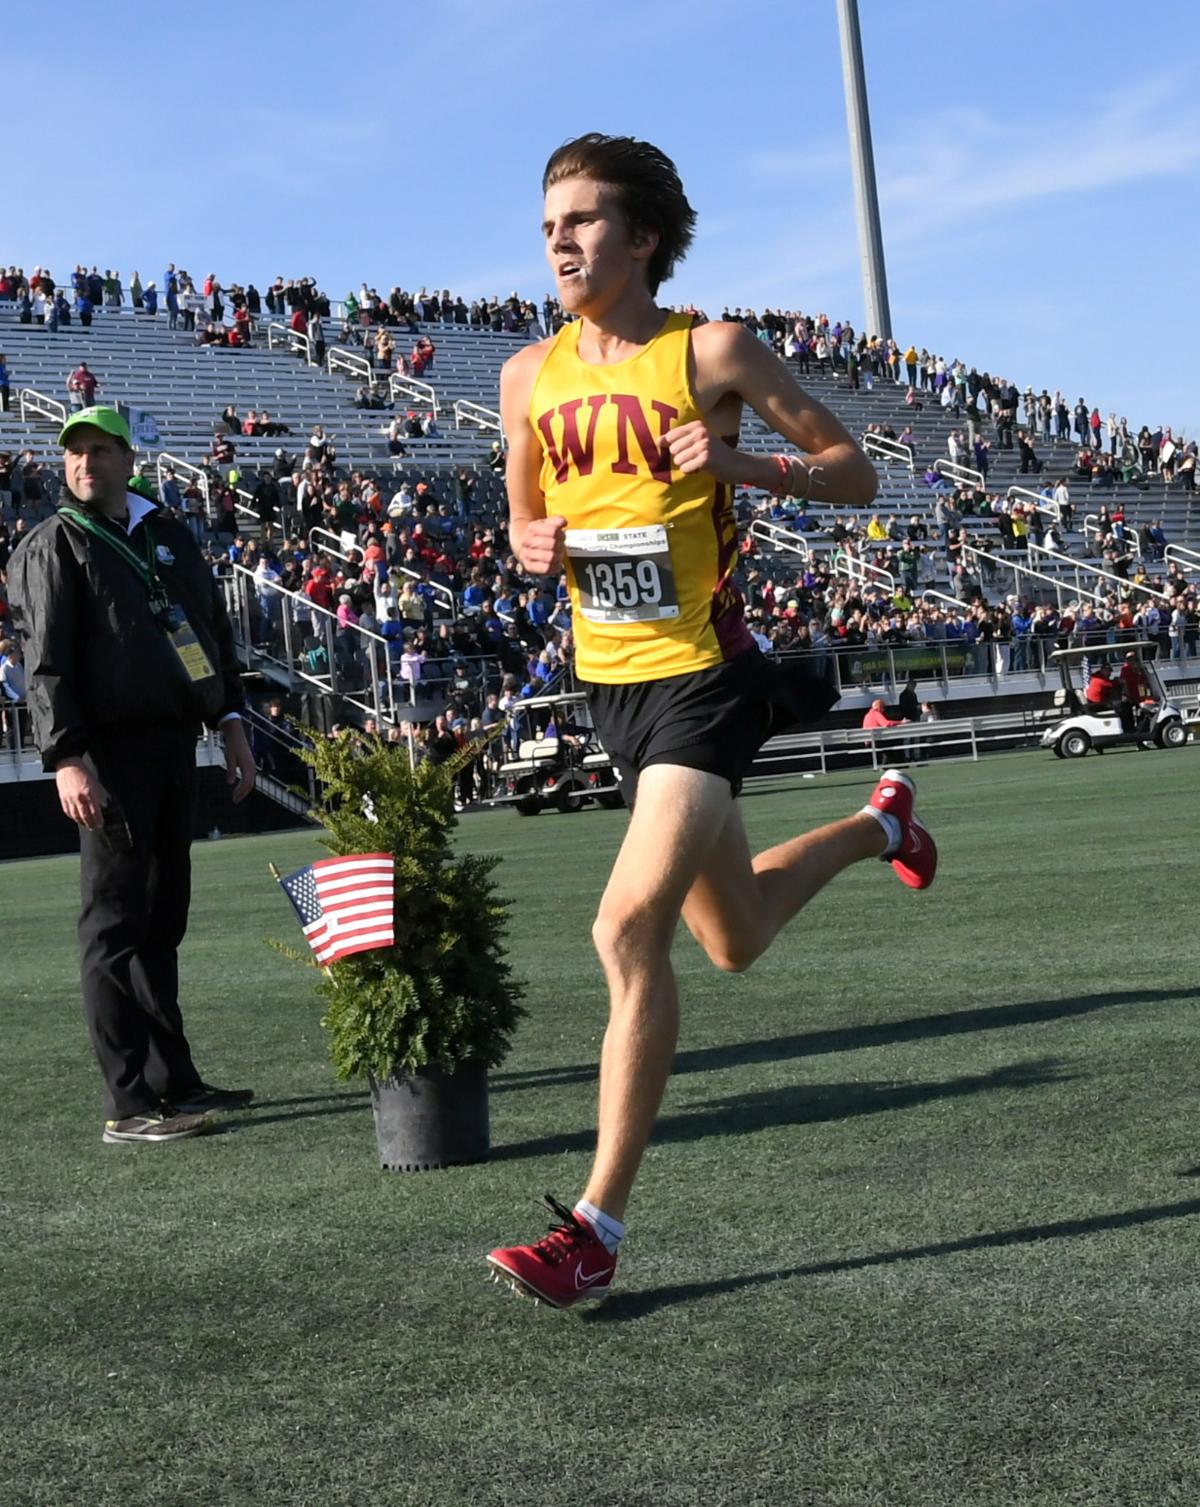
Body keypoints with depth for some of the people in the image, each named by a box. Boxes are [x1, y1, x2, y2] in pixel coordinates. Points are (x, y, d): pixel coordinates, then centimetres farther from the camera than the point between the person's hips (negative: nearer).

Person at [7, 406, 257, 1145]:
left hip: (175, 743, 7)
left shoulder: (170, 535, 17)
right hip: (110, 750, -7)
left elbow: (216, 631, 23)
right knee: (116, 925, -6)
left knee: (163, 919, 12)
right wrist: (66, 759, -20)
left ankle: (174, 1081, 19)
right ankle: (130, 1105, -5)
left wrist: (232, 723, 16)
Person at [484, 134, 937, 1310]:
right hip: (605, 683, 7)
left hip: (700, 678, -7)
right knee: (734, 941, 21)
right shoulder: (530, 377, 6)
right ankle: (879, 826, 52)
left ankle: (597, 1225, -11)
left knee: (629, 928, -20)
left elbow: (853, 472, -4)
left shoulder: (710, 353, -8)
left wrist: (740, 465, -21)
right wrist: (535, 542, -4)